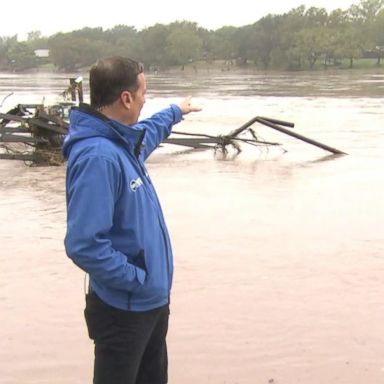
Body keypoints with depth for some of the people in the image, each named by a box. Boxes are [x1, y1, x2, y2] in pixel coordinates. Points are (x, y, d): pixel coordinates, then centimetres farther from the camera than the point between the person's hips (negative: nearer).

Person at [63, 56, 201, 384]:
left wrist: (175, 112, 45)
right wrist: (136, 279, -23)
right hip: (124, 308, -9)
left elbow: (147, 133, 30)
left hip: (152, 299, 9)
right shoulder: (98, 157, -27)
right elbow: (84, 245, -33)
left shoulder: (123, 142, 3)